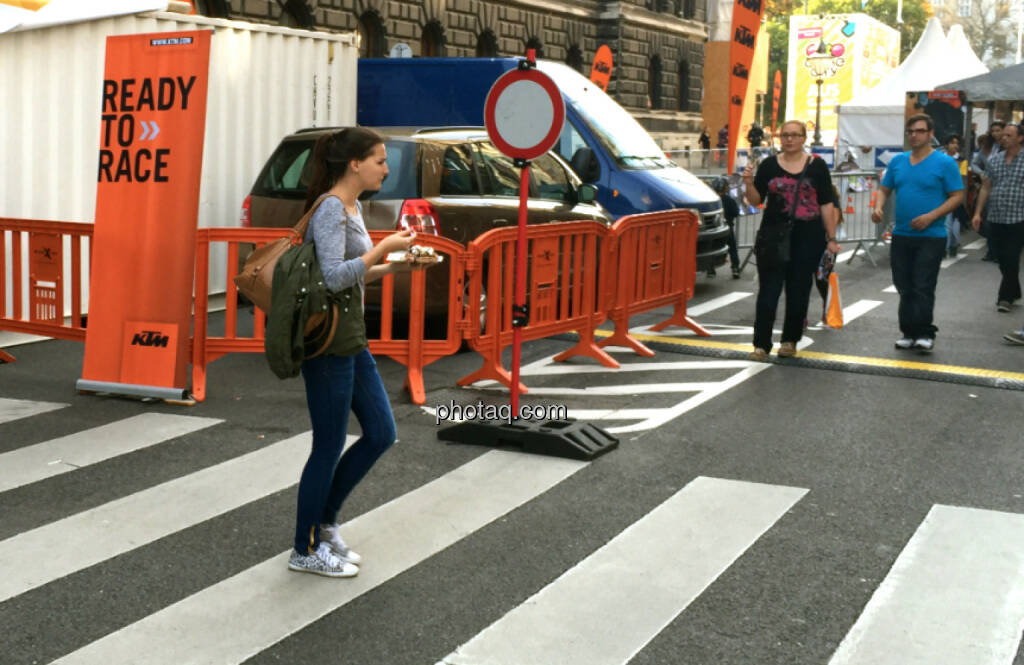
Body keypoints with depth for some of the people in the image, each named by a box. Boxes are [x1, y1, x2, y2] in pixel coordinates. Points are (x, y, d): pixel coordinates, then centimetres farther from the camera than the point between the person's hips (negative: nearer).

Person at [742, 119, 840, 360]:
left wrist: (831, 238, -1)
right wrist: (749, 183, -16)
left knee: (798, 291, 7)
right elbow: (756, 200, 5)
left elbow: (826, 204, 3)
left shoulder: (817, 167, 3)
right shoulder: (769, 165, 5)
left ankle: (790, 340, 19)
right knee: (768, 290, -3)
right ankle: (761, 344, 0)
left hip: (807, 238, 0)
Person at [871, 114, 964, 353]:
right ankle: (908, 332, 17)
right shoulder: (898, 162, 10)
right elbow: (884, 189, 16)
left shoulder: (945, 163, -5)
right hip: (901, 235, 5)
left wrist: (931, 216, -18)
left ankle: (924, 333, -1)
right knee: (904, 287, 8)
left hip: (931, 237, -5)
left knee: (923, 287, -8)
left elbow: (957, 196, -7)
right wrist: (878, 207, -6)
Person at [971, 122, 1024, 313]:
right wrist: (978, 212, 7)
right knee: (1002, 260, 11)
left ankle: (1005, 297, 1)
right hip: (995, 219, 5)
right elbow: (986, 187, 13)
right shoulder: (995, 161, 9)